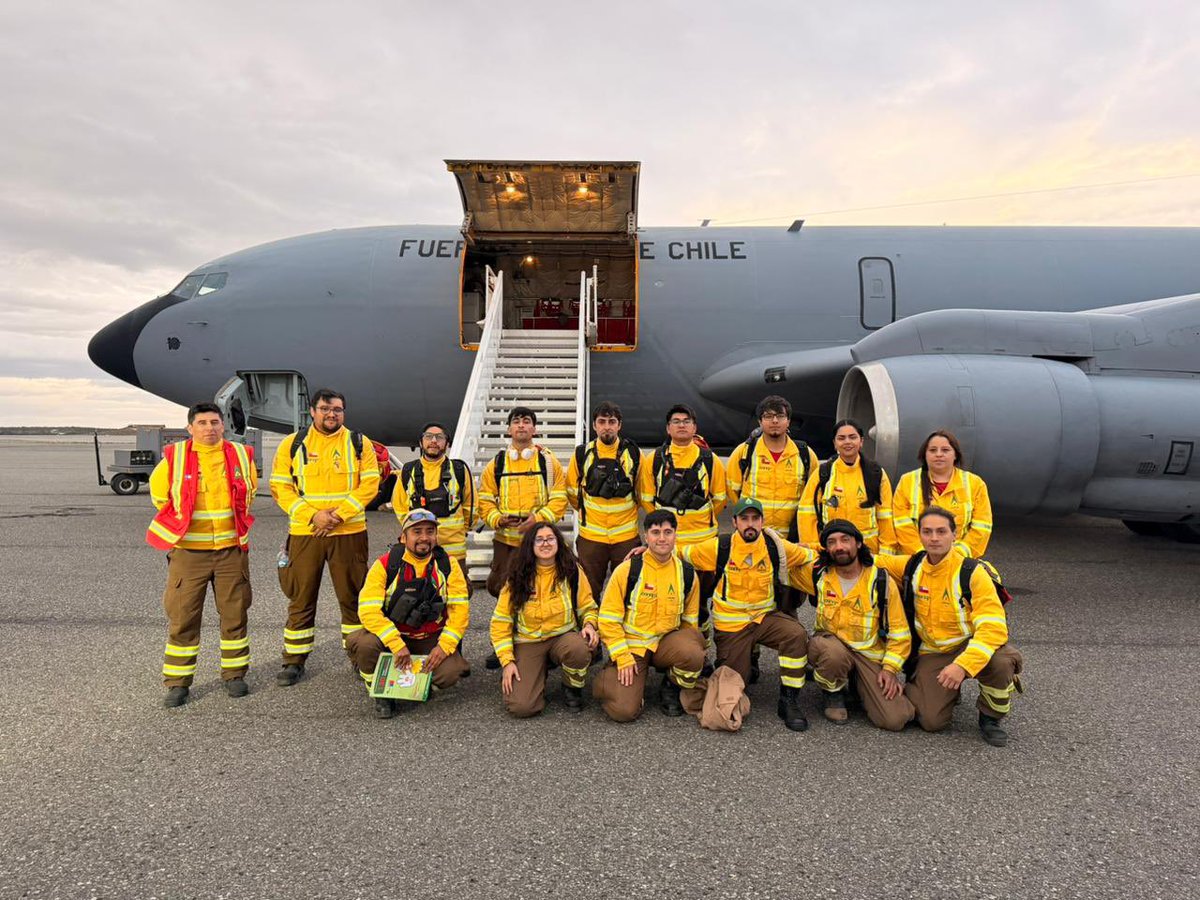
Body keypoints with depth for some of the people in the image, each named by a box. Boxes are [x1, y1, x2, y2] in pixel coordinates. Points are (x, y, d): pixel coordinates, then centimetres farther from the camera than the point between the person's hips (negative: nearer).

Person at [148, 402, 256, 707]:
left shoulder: (240, 455, 1)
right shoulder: (174, 457, -4)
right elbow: (158, 491, 12)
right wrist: (180, 522, 13)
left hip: (231, 549, 2)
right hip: (188, 551, -1)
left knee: (235, 614, 9)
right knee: (183, 617, 2)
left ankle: (234, 674, 23)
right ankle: (177, 682, 15)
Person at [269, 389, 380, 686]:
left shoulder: (359, 442, 4)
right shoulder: (292, 444, 5)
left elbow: (370, 484, -3)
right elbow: (280, 487, 0)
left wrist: (339, 514, -13)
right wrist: (313, 515, -13)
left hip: (349, 533, 0)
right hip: (303, 533, 1)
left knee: (353, 597, 7)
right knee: (300, 599, 8)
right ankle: (294, 661, 21)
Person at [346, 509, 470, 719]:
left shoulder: (448, 565, -5)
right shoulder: (385, 565, -12)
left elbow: (460, 609, -8)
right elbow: (369, 610, -20)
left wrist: (444, 646, -21)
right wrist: (397, 645, -31)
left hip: (431, 639, 1)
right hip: (390, 637, 0)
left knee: (450, 672, -26)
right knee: (361, 643, -31)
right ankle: (382, 694, -2)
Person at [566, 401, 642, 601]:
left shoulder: (633, 454, -1)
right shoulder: (582, 454, -2)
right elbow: (572, 492, 10)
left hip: (626, 535, 0)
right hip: (591, 535, 0)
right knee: (588, 591, 9)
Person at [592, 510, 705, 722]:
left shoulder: (687, 573, -1)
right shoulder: (627, 570, -11)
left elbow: (690, 620, 11)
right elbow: (608, 619, -8)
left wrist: (688, 649, 1)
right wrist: (623, 658, -13)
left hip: (667, 643, 3)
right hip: (631, 645, -2)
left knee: (693, 655, -32)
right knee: (624, 711, -19)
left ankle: (671, 688, 2)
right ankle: (608, 677, 16)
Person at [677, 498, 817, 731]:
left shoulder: (775, 546, -6)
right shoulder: (719, 547, -11)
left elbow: (810, 557, 10)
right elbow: (680, 554, -2)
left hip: (766, 616, 1)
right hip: (730, 623, -1)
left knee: (797, 634, -28)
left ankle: (789, 701, -12)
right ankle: (724, 662, 38)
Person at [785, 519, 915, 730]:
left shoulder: (881, 581, -7)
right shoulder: (818, 573, -3)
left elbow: (899, 631, -1)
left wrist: (890, 668, -9)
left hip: (870, 654, 0)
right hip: (829, 645, 0)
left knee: (895, 719, -16)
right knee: (834, 653, -39)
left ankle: (860, 686, 17)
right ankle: (834, 694, -4)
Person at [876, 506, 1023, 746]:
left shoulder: (973, 573, -18)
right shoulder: (911, 567, -5)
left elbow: (993, 627, -25)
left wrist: (963, 664, -36)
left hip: (971, 646, -2)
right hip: (932, 654, 2)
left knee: (1003, 662, -35)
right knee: (931, 721, -17)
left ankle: (990, 718, -5)